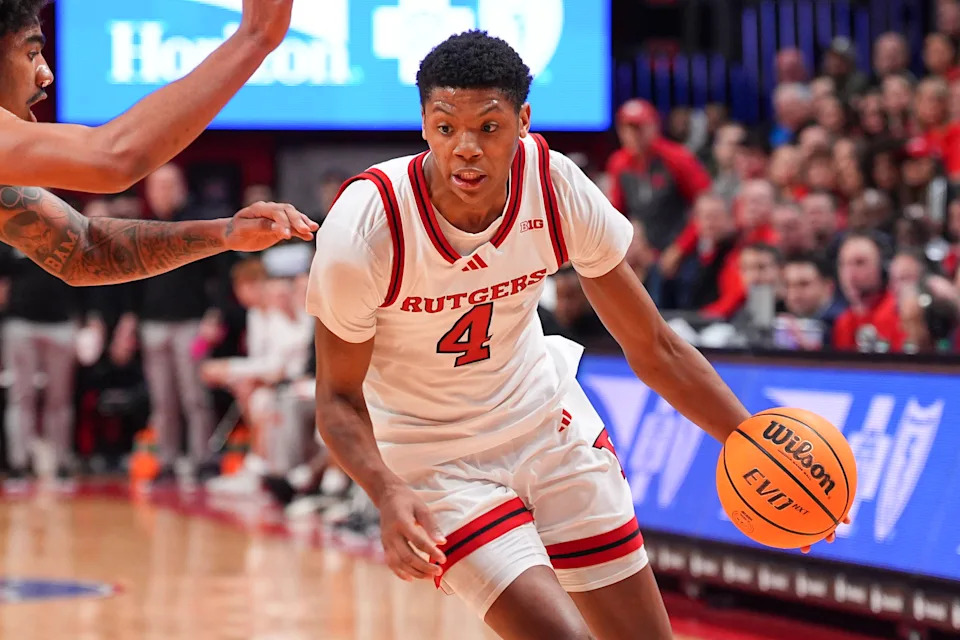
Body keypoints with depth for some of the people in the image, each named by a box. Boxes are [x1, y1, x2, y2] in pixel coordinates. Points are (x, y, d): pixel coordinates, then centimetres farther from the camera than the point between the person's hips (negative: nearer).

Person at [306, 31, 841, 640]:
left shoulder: (558, 188, -18)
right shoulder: (365, 227, -28)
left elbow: (653, 348, -7)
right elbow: (340, 399, -17)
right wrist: (388, 495, -36)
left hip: (547, 420, 4)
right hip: (435, 456, -4)